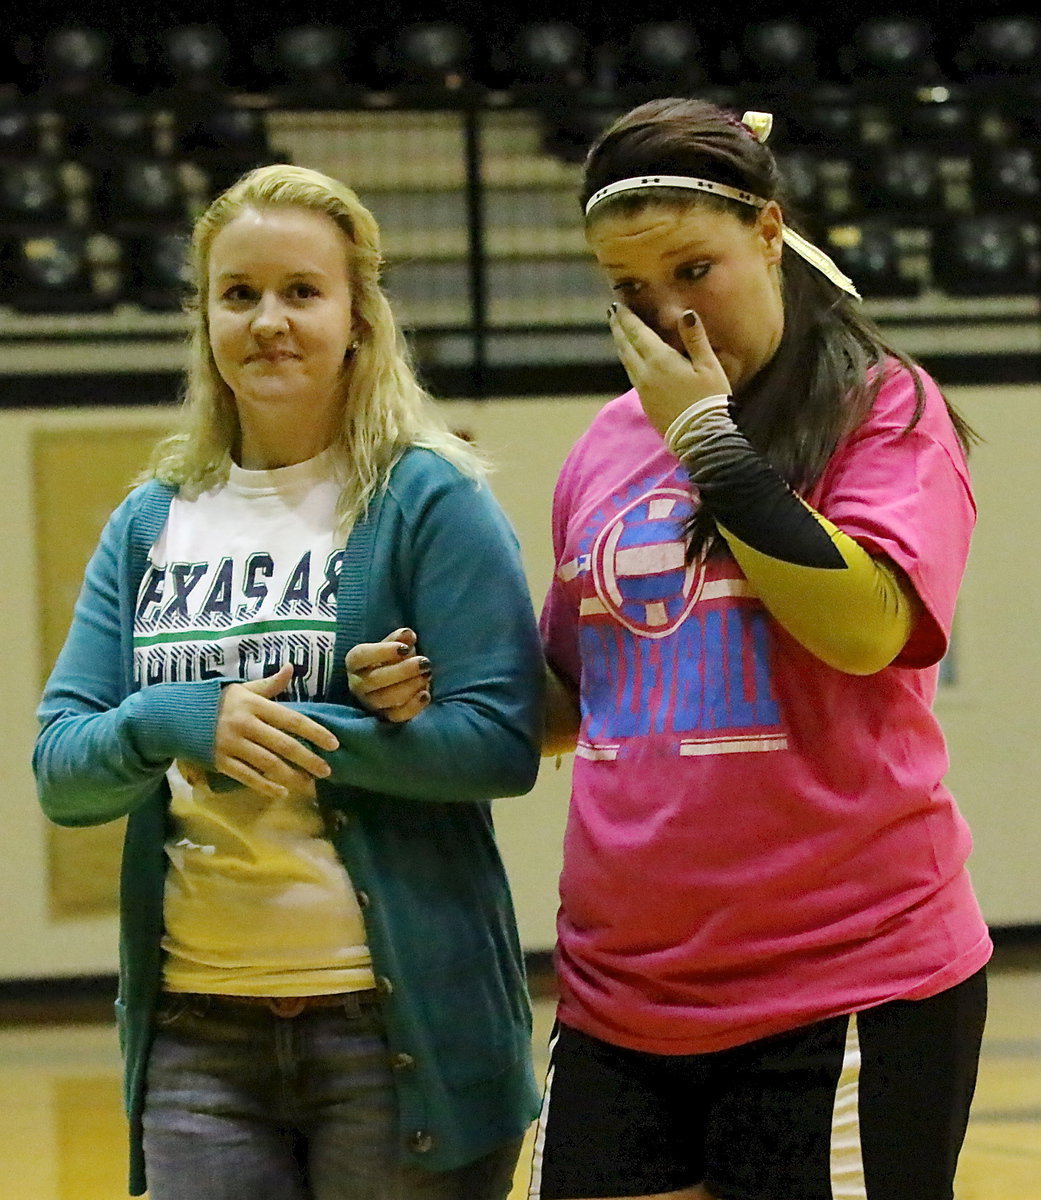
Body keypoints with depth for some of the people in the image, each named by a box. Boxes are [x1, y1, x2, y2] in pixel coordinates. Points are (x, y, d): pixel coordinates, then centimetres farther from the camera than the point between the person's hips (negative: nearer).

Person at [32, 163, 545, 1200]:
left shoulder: (428, 499, -3)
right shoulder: (152, 522, 12)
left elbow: (501, 742, -12)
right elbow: (60, 771, 5)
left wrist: (283, 728, -16)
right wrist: (175, 723, -15)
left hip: (399, 1024, -4)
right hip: (197, 1032, 4)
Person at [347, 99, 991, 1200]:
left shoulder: (883, 406, -2)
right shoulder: (605, 449, 13)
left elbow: (863, 627, -18)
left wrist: (709, 437, -11)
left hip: (843, 987, -5)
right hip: (623, 996, 5)